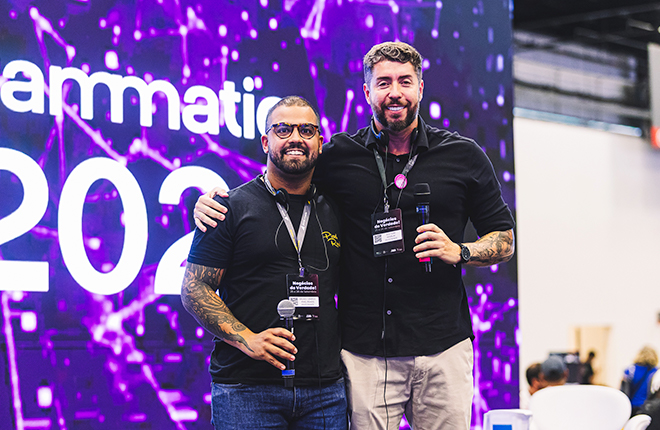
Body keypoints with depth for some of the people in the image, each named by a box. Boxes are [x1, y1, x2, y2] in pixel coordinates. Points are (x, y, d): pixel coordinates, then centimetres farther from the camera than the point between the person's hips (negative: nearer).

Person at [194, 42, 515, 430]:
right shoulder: (339, 156, 5)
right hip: (364, 351, 0)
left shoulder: (464, 156, 6)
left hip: (442, 349, 0)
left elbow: (505, 240, 12)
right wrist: (213, 200, 1)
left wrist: (459, 252, -8)